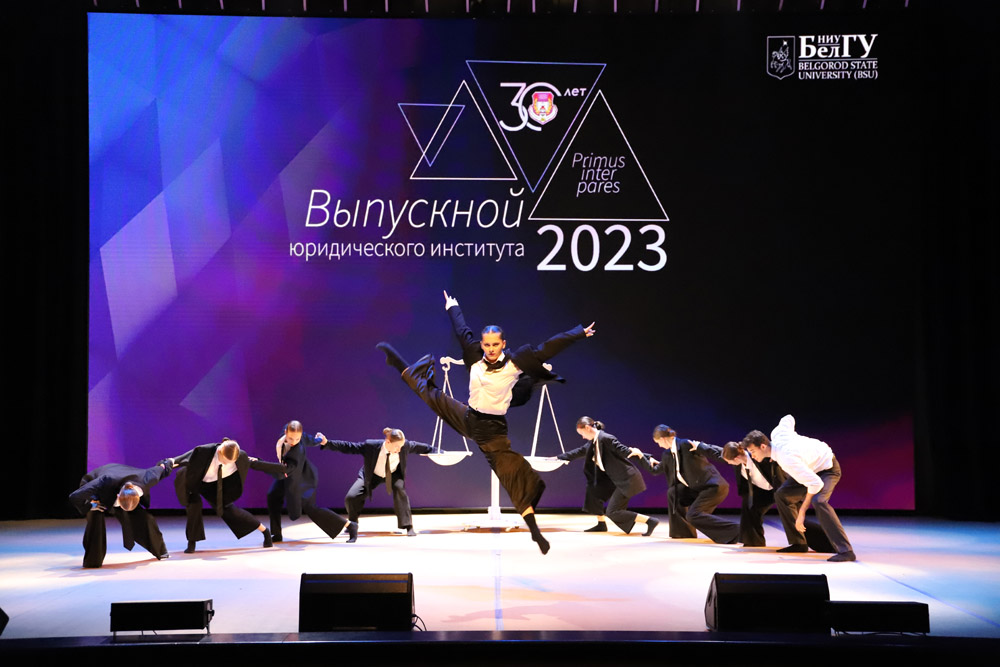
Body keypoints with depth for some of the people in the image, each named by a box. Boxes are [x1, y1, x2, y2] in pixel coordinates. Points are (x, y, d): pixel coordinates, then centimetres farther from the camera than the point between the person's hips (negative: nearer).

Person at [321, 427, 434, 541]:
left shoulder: (405, 445, -28)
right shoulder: (370, 446, -35)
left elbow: (417, 447, -7)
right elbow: (348, 447, -31)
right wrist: (327, 443, -40)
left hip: (394, 474, 0)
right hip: (371, 476, 0)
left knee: (399, 488, -34)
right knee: (351, 498, -16)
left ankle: (408, 527, -19)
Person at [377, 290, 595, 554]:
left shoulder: (515, 362, -18)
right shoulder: (475, 356, -7)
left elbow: (548, 347, -16)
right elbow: (462, 330, 10)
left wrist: (579, 332, -15)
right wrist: (453, 308, 25)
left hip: (492, 430, -4)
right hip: (467, 417, 5)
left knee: (513, 474, -9)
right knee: (431, 394, 22)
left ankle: (534, 528, -4)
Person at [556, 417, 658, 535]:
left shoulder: (605, 438, -16)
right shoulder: (593, 442, 12)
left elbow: (624, 450, -22)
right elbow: (580, 452, 25)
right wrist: (559, 457, 33)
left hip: (626, 479, -9)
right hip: (615, 479, 9)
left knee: (613, 512, -10)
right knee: (594, 491, 12)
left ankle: (650, 521, -10)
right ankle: (601, 524, 23)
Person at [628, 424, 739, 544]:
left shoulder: (686, 444, -13)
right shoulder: (670, 456, 12)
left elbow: (714, 452, -19)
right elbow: (655, 470, 25)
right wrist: (640, 455, 24)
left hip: (713, 486, -9)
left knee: (692, 515, -17)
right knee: (673, 492, 10)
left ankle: (735, 531, -20)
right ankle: (685, 532, 20)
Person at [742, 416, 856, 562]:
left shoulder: (786, 459, -38)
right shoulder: (776, 434, -15)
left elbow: (816, 484, -37)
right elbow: (789, 418, 7)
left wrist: (802, 512, -32)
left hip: (828, 469, -10)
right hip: (810, 466, 10)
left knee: (818, 501, -35)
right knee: (781, 495, 4)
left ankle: (845, 551, -33)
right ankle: (799, 543, 10)